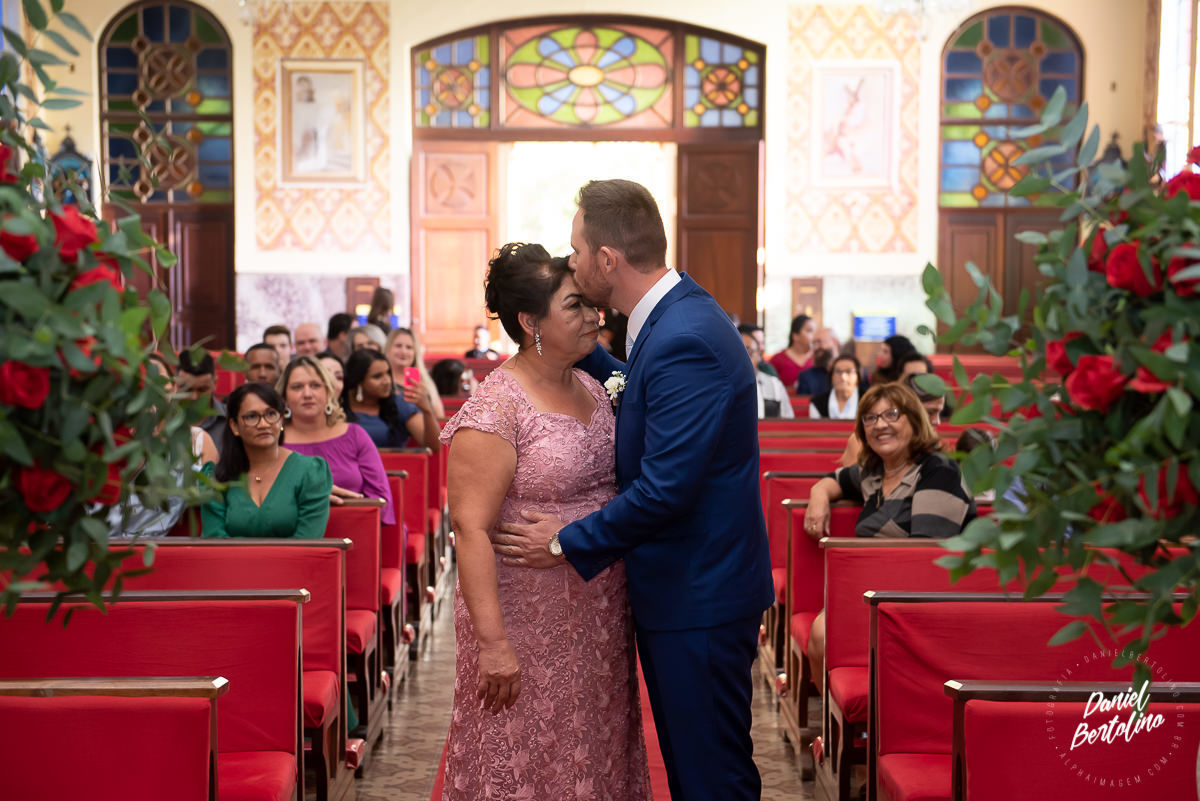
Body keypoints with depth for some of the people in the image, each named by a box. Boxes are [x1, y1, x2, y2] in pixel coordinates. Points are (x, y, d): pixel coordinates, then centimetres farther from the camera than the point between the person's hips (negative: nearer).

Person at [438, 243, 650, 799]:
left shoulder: (591, 388, 7)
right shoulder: (494, 410, -17)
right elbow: (472, 530, -20)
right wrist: (492, 642, -23)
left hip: (600, 619, 7)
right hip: (530, 622, -7)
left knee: (595, 753, 17)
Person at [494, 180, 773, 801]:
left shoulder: (685, 341, -25)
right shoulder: (676, 315, 7)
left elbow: (664, 488, -27)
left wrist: (567, 544, -15)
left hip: (700, 595, -10)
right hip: (684, 586, 10)